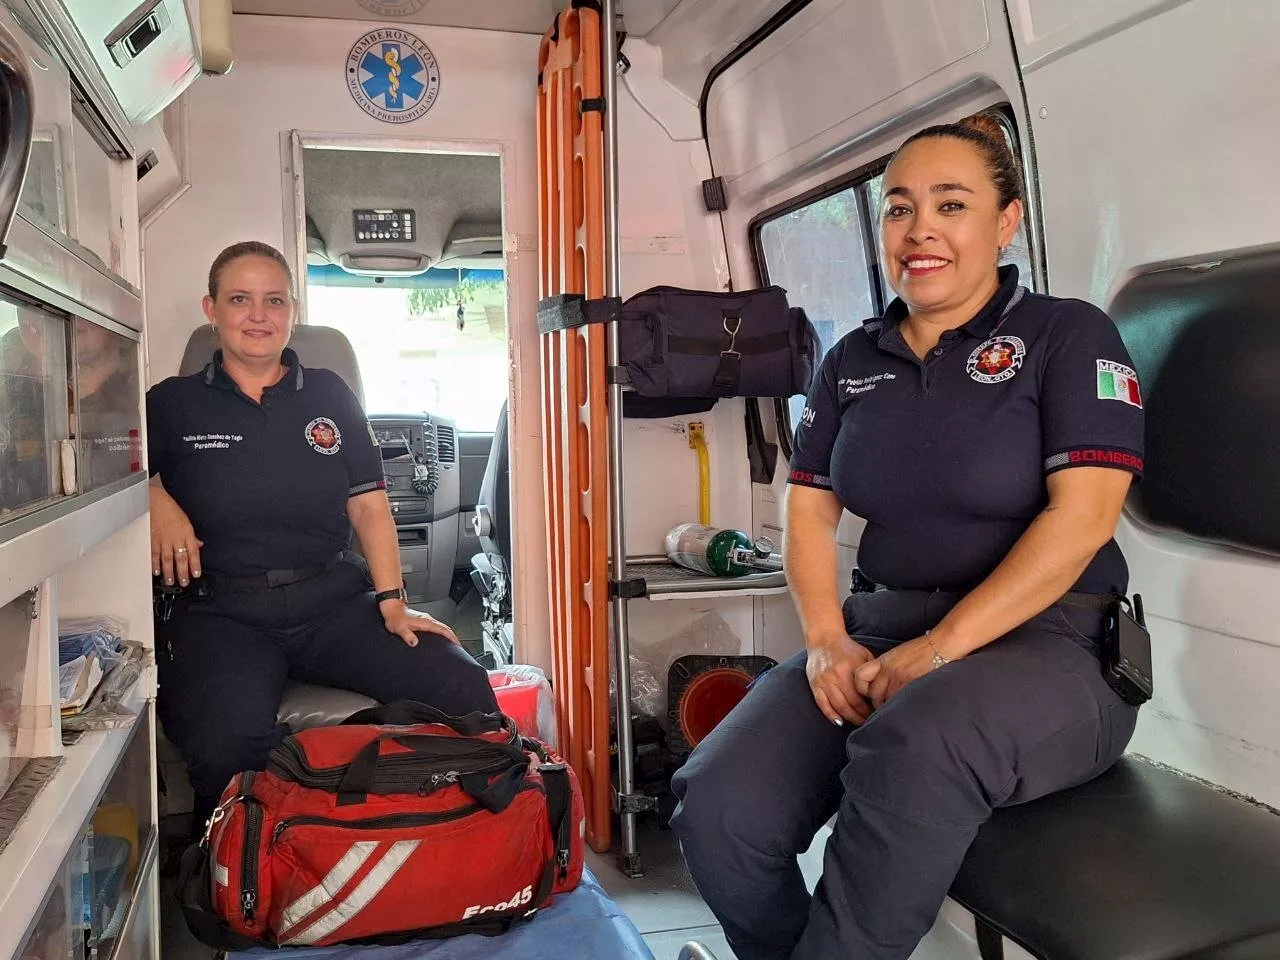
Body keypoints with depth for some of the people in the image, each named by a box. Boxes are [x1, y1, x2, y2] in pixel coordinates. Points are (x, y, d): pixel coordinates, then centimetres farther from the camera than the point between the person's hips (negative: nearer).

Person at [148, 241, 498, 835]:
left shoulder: (329, 395, 15)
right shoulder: (173, 404, 11)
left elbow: (367, 502, 10)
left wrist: (391, 600, -1)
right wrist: (154, 497, -11)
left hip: (335, 597, 2)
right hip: (223, 613, -2)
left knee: (464, 687, -20)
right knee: (225, 749, -34)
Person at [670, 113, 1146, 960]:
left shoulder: (1068, 335, 1)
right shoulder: (854, 361, 15)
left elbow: (1080, 517, -10)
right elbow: (810, 512, 13)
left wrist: (940, 648, -18)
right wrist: (826, 640, -4)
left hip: (1044, 641, -3)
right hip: (881, 630, 4)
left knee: (912, 747, -39)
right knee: (718, 808, -21)